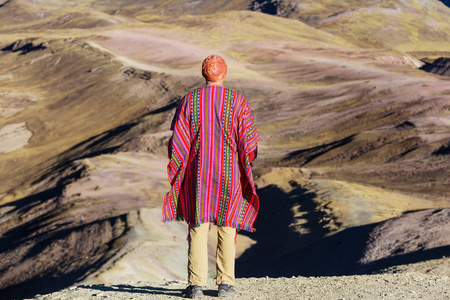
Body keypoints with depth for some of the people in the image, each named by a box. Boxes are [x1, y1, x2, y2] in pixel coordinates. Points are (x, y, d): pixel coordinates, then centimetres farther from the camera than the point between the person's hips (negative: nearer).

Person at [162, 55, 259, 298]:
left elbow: (178, 140, -1)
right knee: (227, 227, 8)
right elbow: (249, 141, -4)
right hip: (230, 173, 0)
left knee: (198, 227, 3)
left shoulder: (188, 101, -1)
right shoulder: (238, 101, -3)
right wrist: (244, 167, 10)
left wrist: (176, 174, 6)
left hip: (198, 173, 0)